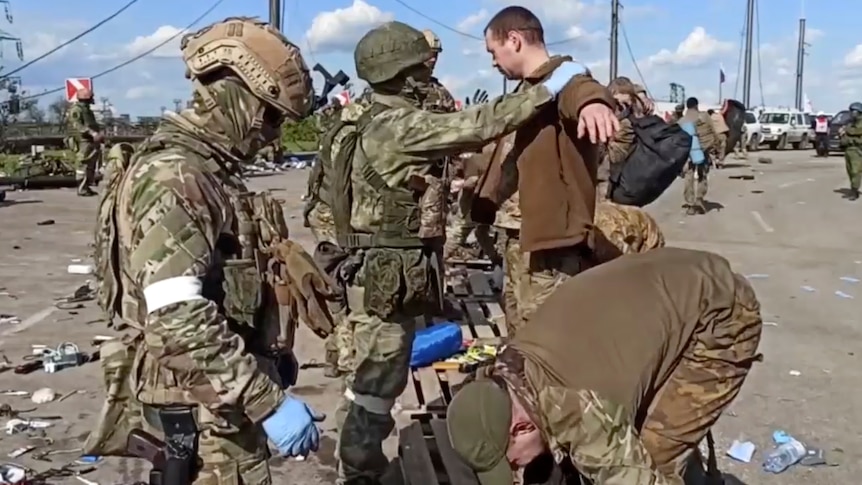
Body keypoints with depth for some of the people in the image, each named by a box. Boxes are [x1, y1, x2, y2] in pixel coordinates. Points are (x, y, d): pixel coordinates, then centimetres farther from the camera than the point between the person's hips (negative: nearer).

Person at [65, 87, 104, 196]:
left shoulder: (86, 109, 21)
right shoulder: (76, 109, -10)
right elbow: (77, 126, -21)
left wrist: (99, 133, 10)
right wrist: (92, 133, -30)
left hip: (90, 141, 10)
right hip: (82, 141, -10)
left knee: (91, 165, 12)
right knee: (83, 165, -8)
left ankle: (86, 187, 19)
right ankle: (81, 189, -5)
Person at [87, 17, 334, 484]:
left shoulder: (207, 172, 11)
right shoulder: (172, 177, -21)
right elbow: (178, 317, -30)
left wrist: (272, 355, 21)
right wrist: (269, 401, -30)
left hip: (224, 396, 10)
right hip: (200, 410, -10)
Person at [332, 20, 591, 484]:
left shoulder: (386, 123, 14)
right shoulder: (396, 126, -18)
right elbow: (474, 127, -24)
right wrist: (546, 90, -20)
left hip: (387, 272, 10)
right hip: (387, 276, -10)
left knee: (373, 380, 18)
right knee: (377, 384, -2)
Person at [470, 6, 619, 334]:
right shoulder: (526, 90, 18)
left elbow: (578, 87, -36)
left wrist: (592, 100, -58)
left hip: (550, 242, -10)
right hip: (518, 239, 10)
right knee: (520, 337, 20)